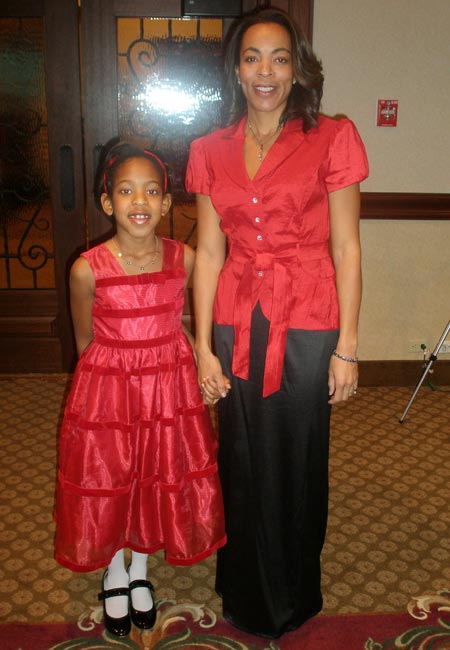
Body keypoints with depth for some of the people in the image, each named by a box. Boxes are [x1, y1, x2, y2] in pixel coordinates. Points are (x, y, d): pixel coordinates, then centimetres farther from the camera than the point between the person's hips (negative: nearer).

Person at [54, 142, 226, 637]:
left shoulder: (184, 259, -10)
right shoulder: (87, 269, -17)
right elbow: (85, 342, -2)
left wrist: (153, 362, 10)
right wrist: (123, 369, 6)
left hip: (169, 387, 2)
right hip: (106, 388, -2)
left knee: (163, 479, 15)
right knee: (106, 482, 13)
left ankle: (140, 570, 44)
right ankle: (114, 576, 43)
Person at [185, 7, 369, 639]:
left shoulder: (331, 140, -3)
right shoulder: (211, 151, 6)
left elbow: (345, 248, -4)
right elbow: (209, 251, 5)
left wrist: (346, 346, -6)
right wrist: (204, 346, 1)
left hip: (306, 326, -2)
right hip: (237, 325, 3)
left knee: (298, 461, 11)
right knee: (243, 462, 14)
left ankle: (294, 596, 38)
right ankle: (247, 594, 39)